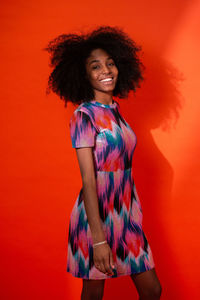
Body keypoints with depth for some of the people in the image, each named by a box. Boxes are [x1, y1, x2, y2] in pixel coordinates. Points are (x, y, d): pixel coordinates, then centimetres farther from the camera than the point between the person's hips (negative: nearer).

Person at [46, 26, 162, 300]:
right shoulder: (84, 115, -13)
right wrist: (98, 239, -21)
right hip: (96, 214, -7)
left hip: (127, 212, 7)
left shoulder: (114, 110, 9)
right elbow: (88, 180, -18)